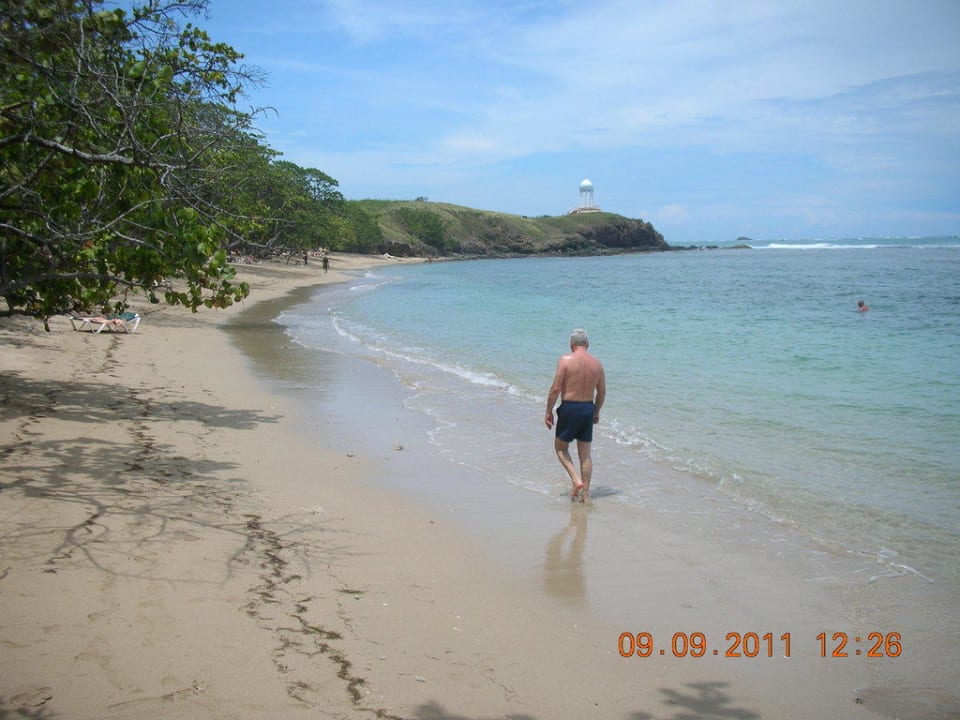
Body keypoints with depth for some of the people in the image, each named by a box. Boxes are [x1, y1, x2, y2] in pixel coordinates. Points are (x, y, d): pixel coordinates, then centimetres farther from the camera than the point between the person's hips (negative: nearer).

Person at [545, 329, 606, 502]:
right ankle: (585, 493, 14)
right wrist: (596, 412, 24)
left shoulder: (565, 360, -10)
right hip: (588, 409, 4)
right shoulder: (597, 363, 4)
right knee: (585, 454, 12)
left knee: (561, 447, 14)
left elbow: (555, 388, -13)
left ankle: (576, 480, -2)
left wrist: (549, 412, -3)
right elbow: (602, 392, 10)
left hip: (569, 408, -4)